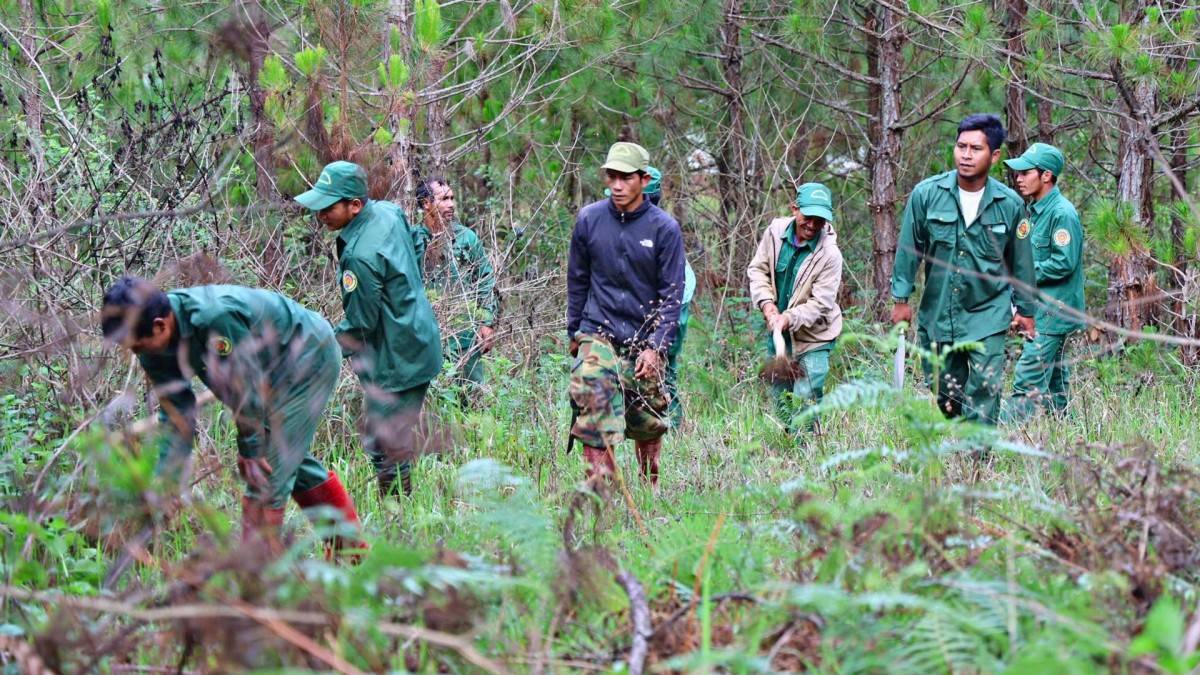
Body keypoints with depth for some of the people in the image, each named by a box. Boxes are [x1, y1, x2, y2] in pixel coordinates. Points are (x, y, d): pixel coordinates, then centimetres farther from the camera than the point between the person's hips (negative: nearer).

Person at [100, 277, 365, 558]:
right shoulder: (156, 350, -13)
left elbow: (247, 385, -29)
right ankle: (350, 544, 36)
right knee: (295, 461, 21)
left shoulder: (215, 317, -40)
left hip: (311, 357, -9)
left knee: (268, 468, -13)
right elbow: (176, 414, -6)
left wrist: (250, 449, -17)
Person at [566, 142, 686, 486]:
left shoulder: (664, 228, -5)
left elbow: (672, 294, -4)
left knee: (648, 424, 11)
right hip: (598, 337, 0)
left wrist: (656, 347, -12)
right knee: (596, 419, -17)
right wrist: (574, 332, 15)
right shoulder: (589, 220, 0)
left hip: (645, 343, 0)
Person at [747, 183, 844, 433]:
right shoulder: (776, 231, -9)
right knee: (780, 396, 16)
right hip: (778, 331, 5)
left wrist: (789, 319, -32)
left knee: (804, 400, -13)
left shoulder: (829, 254, -22)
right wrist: (767, 303, -14)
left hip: (813, 337, -5)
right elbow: (757, 269, 1)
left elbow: (820, 303, -21)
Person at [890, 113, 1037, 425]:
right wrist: (901, 299, 3)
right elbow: (908, 248, 2)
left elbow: (1021, 262, 7)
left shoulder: (1010, 204, -4)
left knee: (984, 392, -11)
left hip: (987, 316, -1)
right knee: (945, 393, 11)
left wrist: (1024, 310, 13)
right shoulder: (927, 194, -7)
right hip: (937, 314, 2)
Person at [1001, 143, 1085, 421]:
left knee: (1028, 379, -13)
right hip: (1041, 311, 10)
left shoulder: (1062, 213, -15)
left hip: (1053, 313, -10)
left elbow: (1064, 263, -20)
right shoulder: (1036, 210, 14)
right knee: (1054, 379, 13)